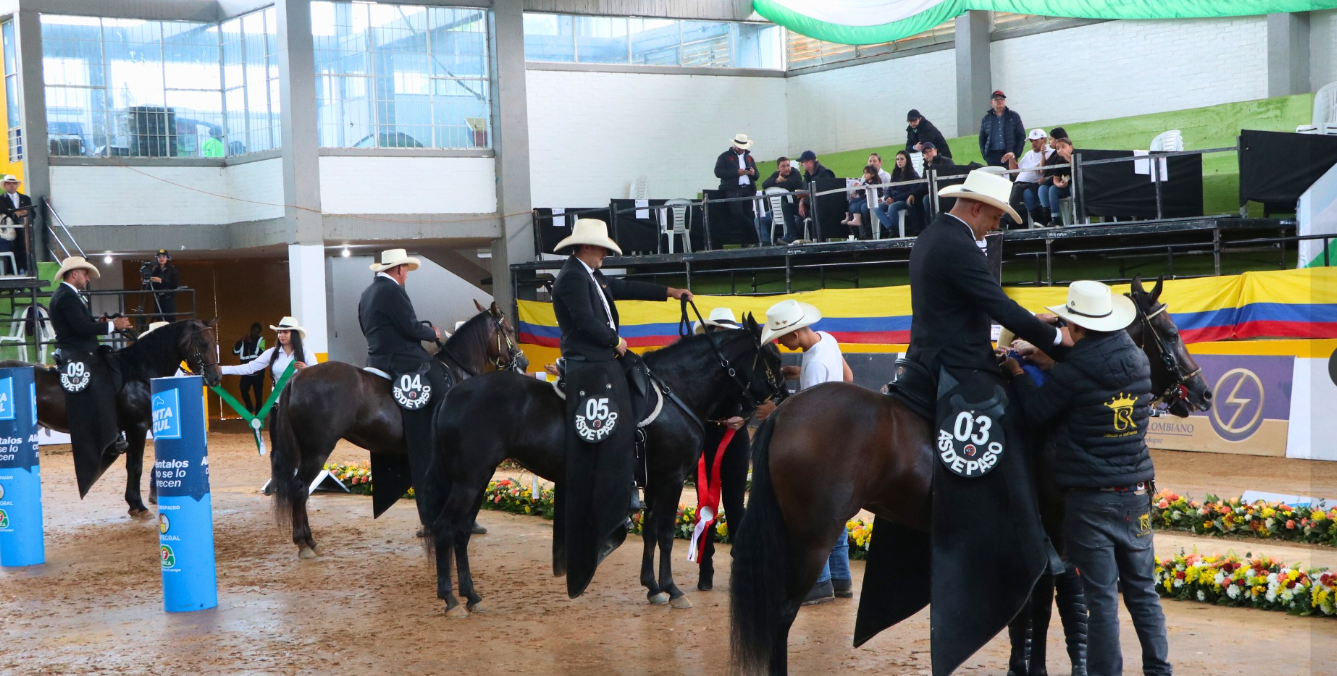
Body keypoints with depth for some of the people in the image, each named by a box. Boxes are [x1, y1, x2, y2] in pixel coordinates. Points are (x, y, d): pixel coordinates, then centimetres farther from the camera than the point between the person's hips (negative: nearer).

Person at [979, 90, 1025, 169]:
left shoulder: (1014, 116, 9)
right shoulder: (986, 119, 14)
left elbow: (1021, 136, 8)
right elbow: (982, 139, 17)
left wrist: (1016, 153, -2)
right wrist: (985, 155, 4)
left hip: (1009, 156, -1)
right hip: (992, 156, 1)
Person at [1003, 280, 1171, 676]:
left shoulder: (1074, 372, -15)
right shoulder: (1139, 362, 5)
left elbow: (1037, 413, -4)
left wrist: (1017, 372, 10)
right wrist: (1053, 367, 14)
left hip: (1090, 499, -6)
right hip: (1136, 495, 6)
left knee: (1101, 598, -1)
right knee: (1142, 590, 15)